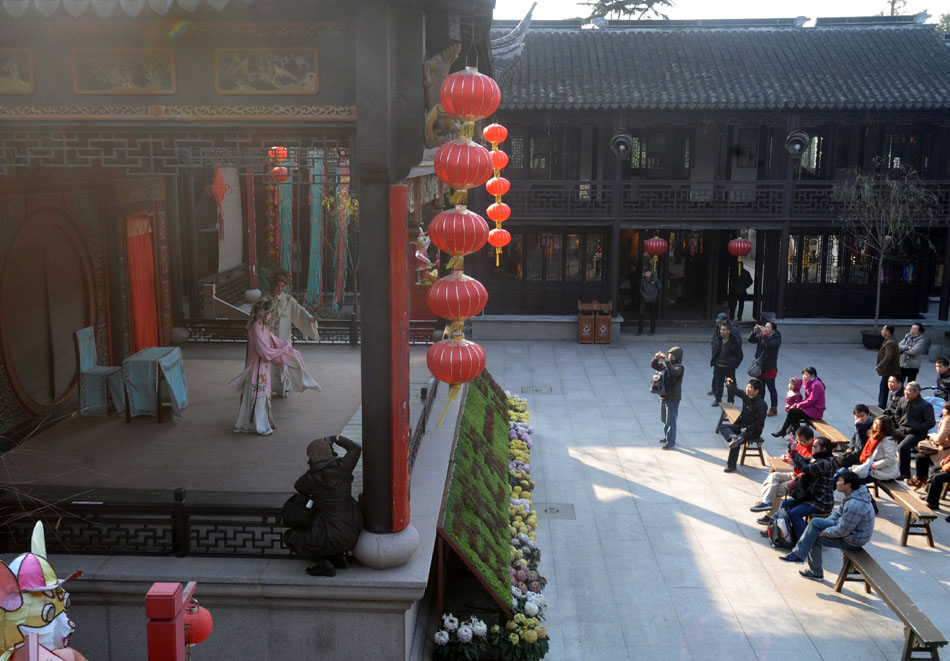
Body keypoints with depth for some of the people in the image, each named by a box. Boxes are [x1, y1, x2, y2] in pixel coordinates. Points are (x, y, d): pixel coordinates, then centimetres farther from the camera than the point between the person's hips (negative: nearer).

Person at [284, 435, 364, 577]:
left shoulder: (311, 478, -17)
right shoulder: (342, 467, -9)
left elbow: (299, 487, 7)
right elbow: (355, 448, 10)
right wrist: (336, 438, 17)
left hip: (334, 536, -6)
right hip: (353, 529, 6)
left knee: (290, 537, 13)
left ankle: (324, 565, 5)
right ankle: (339, 557, 20)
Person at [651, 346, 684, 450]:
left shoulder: (679, 367, -16)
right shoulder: (665, 364, 5)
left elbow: (673, 371, -36)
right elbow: (654, 366, 5)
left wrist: (666, 360, -37)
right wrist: (656, 358, -15)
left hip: (673, 398, -7)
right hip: (664, 396, 8)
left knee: (671, 421, -1)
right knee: (665, 419, 20)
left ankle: (671, 442, 7)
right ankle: (667, 437, 35)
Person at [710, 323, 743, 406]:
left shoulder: (734, 342, -14)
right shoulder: (718, 340, -1)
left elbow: (740, 355, -6)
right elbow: (714, 350, 15)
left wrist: (734, 365, -9)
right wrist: (713, 360, 8)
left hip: (729, 368, -4)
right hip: (718, 366, 4)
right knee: (717, 383, 12)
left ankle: (730, 401, 17)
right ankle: (717, 399, 26)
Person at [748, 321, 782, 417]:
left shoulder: (776, 338, -11)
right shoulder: (761, 335, 6)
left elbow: (769, 345, -29)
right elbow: (751, 340, 0)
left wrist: (764, 334, -30)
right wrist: (754, 331, -14)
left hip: (769, 368, -6)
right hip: (759, 366, 6)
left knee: (771, 388, 1)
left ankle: (774, 408, 9)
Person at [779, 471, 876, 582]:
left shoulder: (854, 505, -33)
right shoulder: (851, 495, -1)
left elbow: (841, 531, -27)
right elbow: (839, 512, 12)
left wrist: (823, 532, -13)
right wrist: (824, 524, 2)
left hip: (852, 540, -9)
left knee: (815, 538, -8)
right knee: (815, 522, 0)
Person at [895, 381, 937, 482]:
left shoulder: (926, 405, -11)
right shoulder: (903, 400, 7)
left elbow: (930, 423, -11)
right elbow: (897, 413, 26)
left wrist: (915, 429, -16)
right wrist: (900, 423, 10)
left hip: (916, 433, -7)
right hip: (902, 430, 7)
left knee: (902, 447, -31)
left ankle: (905, 475, -18)